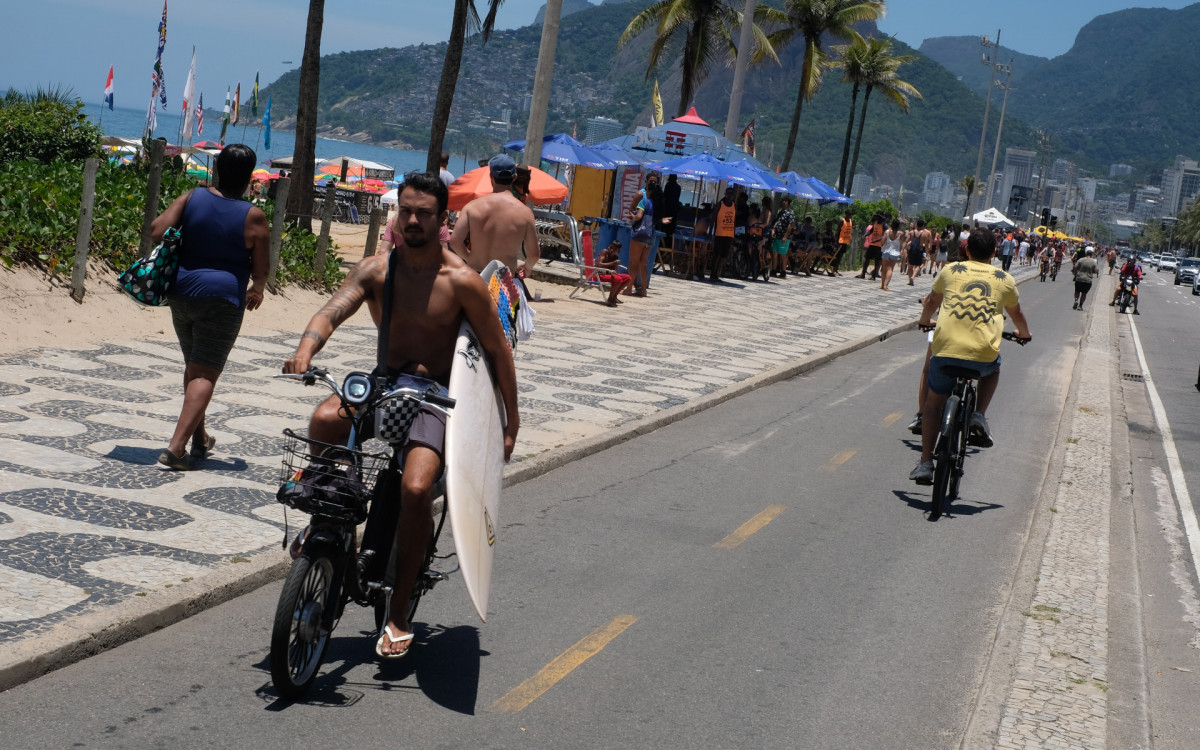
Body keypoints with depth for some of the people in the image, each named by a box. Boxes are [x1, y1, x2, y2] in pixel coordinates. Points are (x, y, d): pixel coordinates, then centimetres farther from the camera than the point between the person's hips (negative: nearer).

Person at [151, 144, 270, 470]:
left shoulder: (193, 198, 1)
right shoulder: (254, 218, -8)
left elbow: (156, 231, -6)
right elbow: (260, 272, -3)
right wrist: (257, 291, 19)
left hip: (181, 292, 5)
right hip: (222, 299, -5)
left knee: (193, 366, 21)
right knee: (205, 374, -4)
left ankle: (199, 438, 32)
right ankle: (176, 446, -17)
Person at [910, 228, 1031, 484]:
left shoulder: (952, 271, 13)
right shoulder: (1005, 280, 14)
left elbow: (931, 302, 30)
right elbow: (1017, 315, 31)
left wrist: (925, 322, 52)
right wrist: (1024, 334, 53)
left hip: (945, 349, 0)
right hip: (983, 353, 0)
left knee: (934, 402, 18)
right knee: (993, 368, 35)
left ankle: (925, 462, 11)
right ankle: (979, 416, 15)